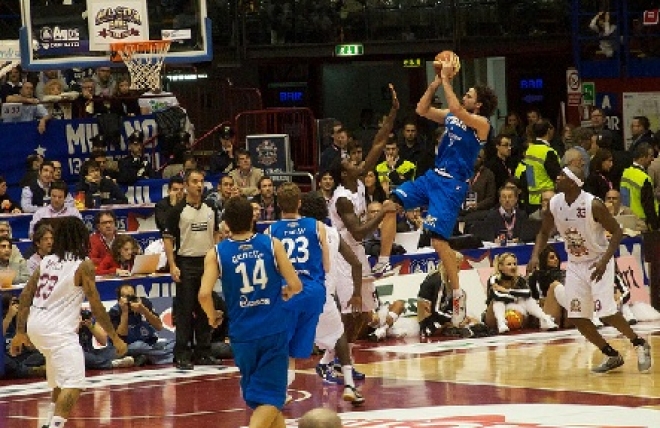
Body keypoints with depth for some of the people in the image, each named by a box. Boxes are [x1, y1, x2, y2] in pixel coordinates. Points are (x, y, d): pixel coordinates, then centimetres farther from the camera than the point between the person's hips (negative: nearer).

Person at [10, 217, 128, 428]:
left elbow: (25, 296, 12)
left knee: (60, 377, 30)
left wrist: (20, 332, 18)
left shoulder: (47, 261, 12)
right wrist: (115, 338, -1)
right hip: (58, 329, -8)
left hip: (35, 324, 8)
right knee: (74, 383, -14)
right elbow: (96, 306, -7)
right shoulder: (83, 265, -6)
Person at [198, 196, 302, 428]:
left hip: (243, 333, 1)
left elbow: (204, 294, -14)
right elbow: (296, 285, -3)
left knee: (258, 395, 20)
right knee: (270, 396, -2)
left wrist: (212, 317, 7)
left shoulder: (216, 253, -3)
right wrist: (286, 292, 21)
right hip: (275, 330, -1)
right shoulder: (272, 244, -3)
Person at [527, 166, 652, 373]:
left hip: (598, 262, -6)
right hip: (575, 265, 6)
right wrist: (535, 256, -8)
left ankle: (639, 344, 7)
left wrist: (604, 261, -28)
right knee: (577, 318, 0)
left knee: (606, 313, -16)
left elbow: (617, 231, -17)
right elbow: (544, 232, 9)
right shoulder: (554, 204, -6)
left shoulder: (593, 204, -23)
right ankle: (612, 356, 15)